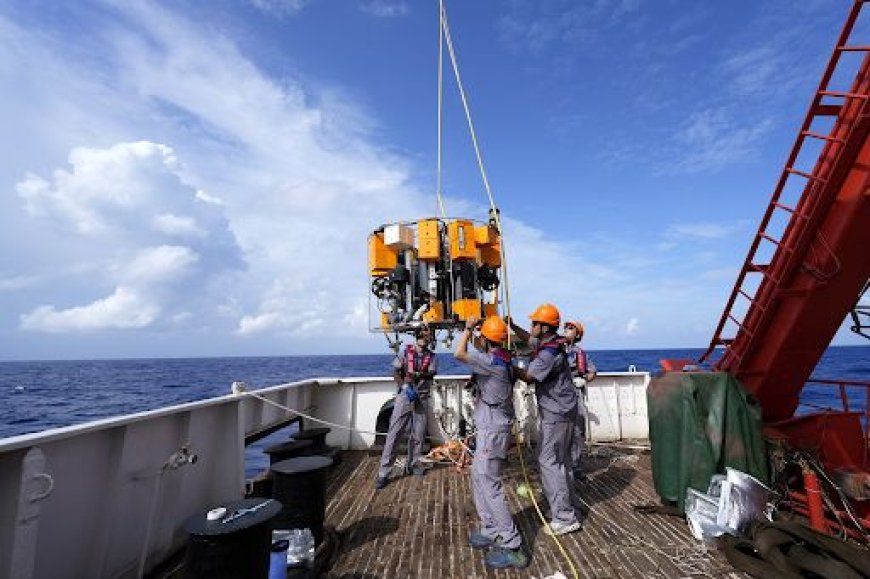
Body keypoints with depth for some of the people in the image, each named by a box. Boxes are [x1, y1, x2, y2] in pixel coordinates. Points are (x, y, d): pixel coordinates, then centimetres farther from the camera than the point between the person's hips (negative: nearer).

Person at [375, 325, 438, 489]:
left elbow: (431, 374, -10)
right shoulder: (405, 351, 1)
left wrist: (419, 375, -28)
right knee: (393, 432, -6)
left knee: (418, 434, 8)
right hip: (404, 396, -2)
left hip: (421, 398, 2)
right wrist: (405, 387, -15)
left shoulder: (432, 356, 4)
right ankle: (383, 472, -1)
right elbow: (395, 372, -1)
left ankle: (412, 465, 28)